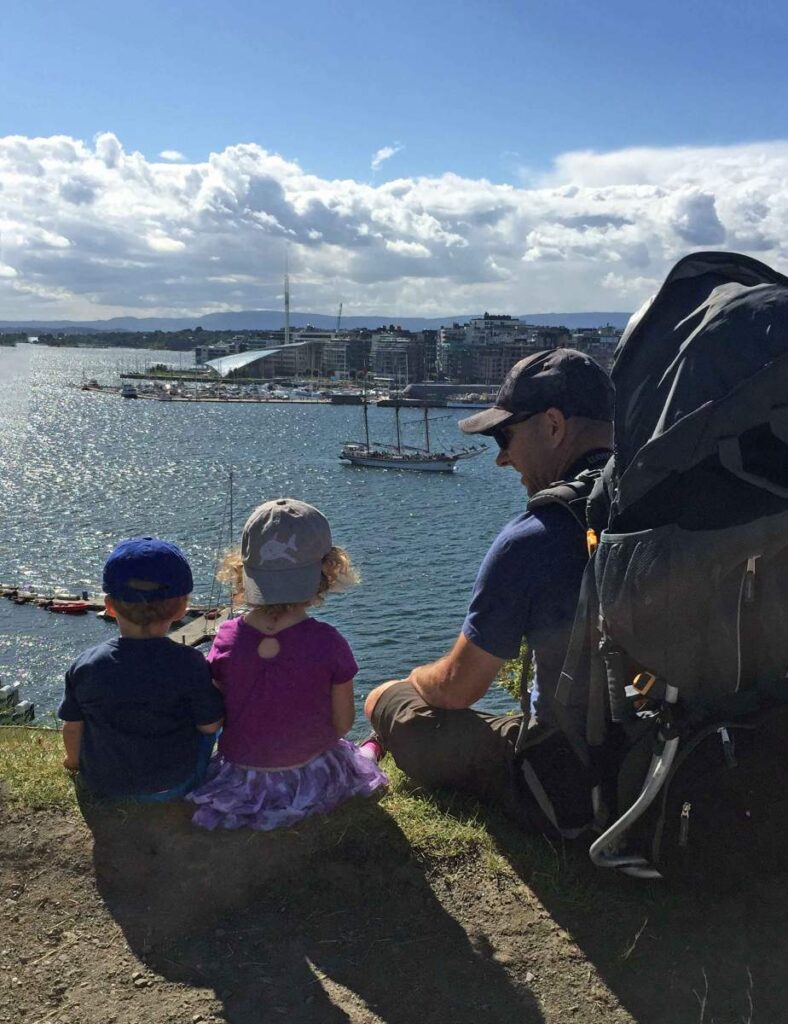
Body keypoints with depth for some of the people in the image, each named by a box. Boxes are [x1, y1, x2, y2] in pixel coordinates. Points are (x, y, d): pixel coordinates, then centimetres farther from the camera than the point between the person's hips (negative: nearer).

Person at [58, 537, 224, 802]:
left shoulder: (85, 666, -17)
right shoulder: (190, 665, -24)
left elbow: (72, 727, -4)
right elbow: (209, 725, -14)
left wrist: (75, 760, 17)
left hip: (103, 786, 2)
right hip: (173, 786, -2)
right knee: (207, 732, 23)